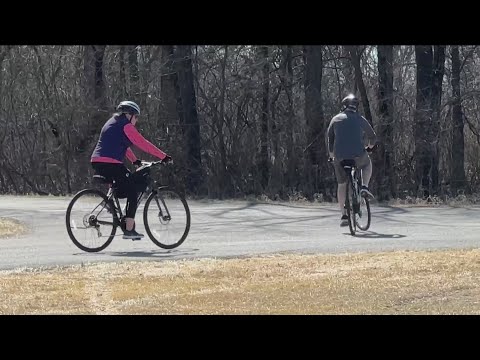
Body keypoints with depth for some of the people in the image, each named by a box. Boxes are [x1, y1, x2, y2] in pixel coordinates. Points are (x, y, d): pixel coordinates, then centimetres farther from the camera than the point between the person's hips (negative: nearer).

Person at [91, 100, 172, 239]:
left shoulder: (112, 122, 24)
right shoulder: (126, 126, -5)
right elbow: (143, 144, -8)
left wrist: (135, 160, 35)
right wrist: (163, 156, -5)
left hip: (97, 163, 9)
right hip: (111, 164, -9)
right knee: (132, 192, 0)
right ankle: (129, 230, -4)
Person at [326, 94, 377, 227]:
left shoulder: (336, 119, 10)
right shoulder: (360, 119, 8)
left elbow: (329, 137, 16)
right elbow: (373, 137, 19)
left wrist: (331, 153, 31)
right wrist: (370, 145, 41)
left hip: (340, 157, 1)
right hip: (358, 155, -1)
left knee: (341, 185, 16)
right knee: (367, 164, 34)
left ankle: (344, 216, 12)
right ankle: (364, 188, 15)